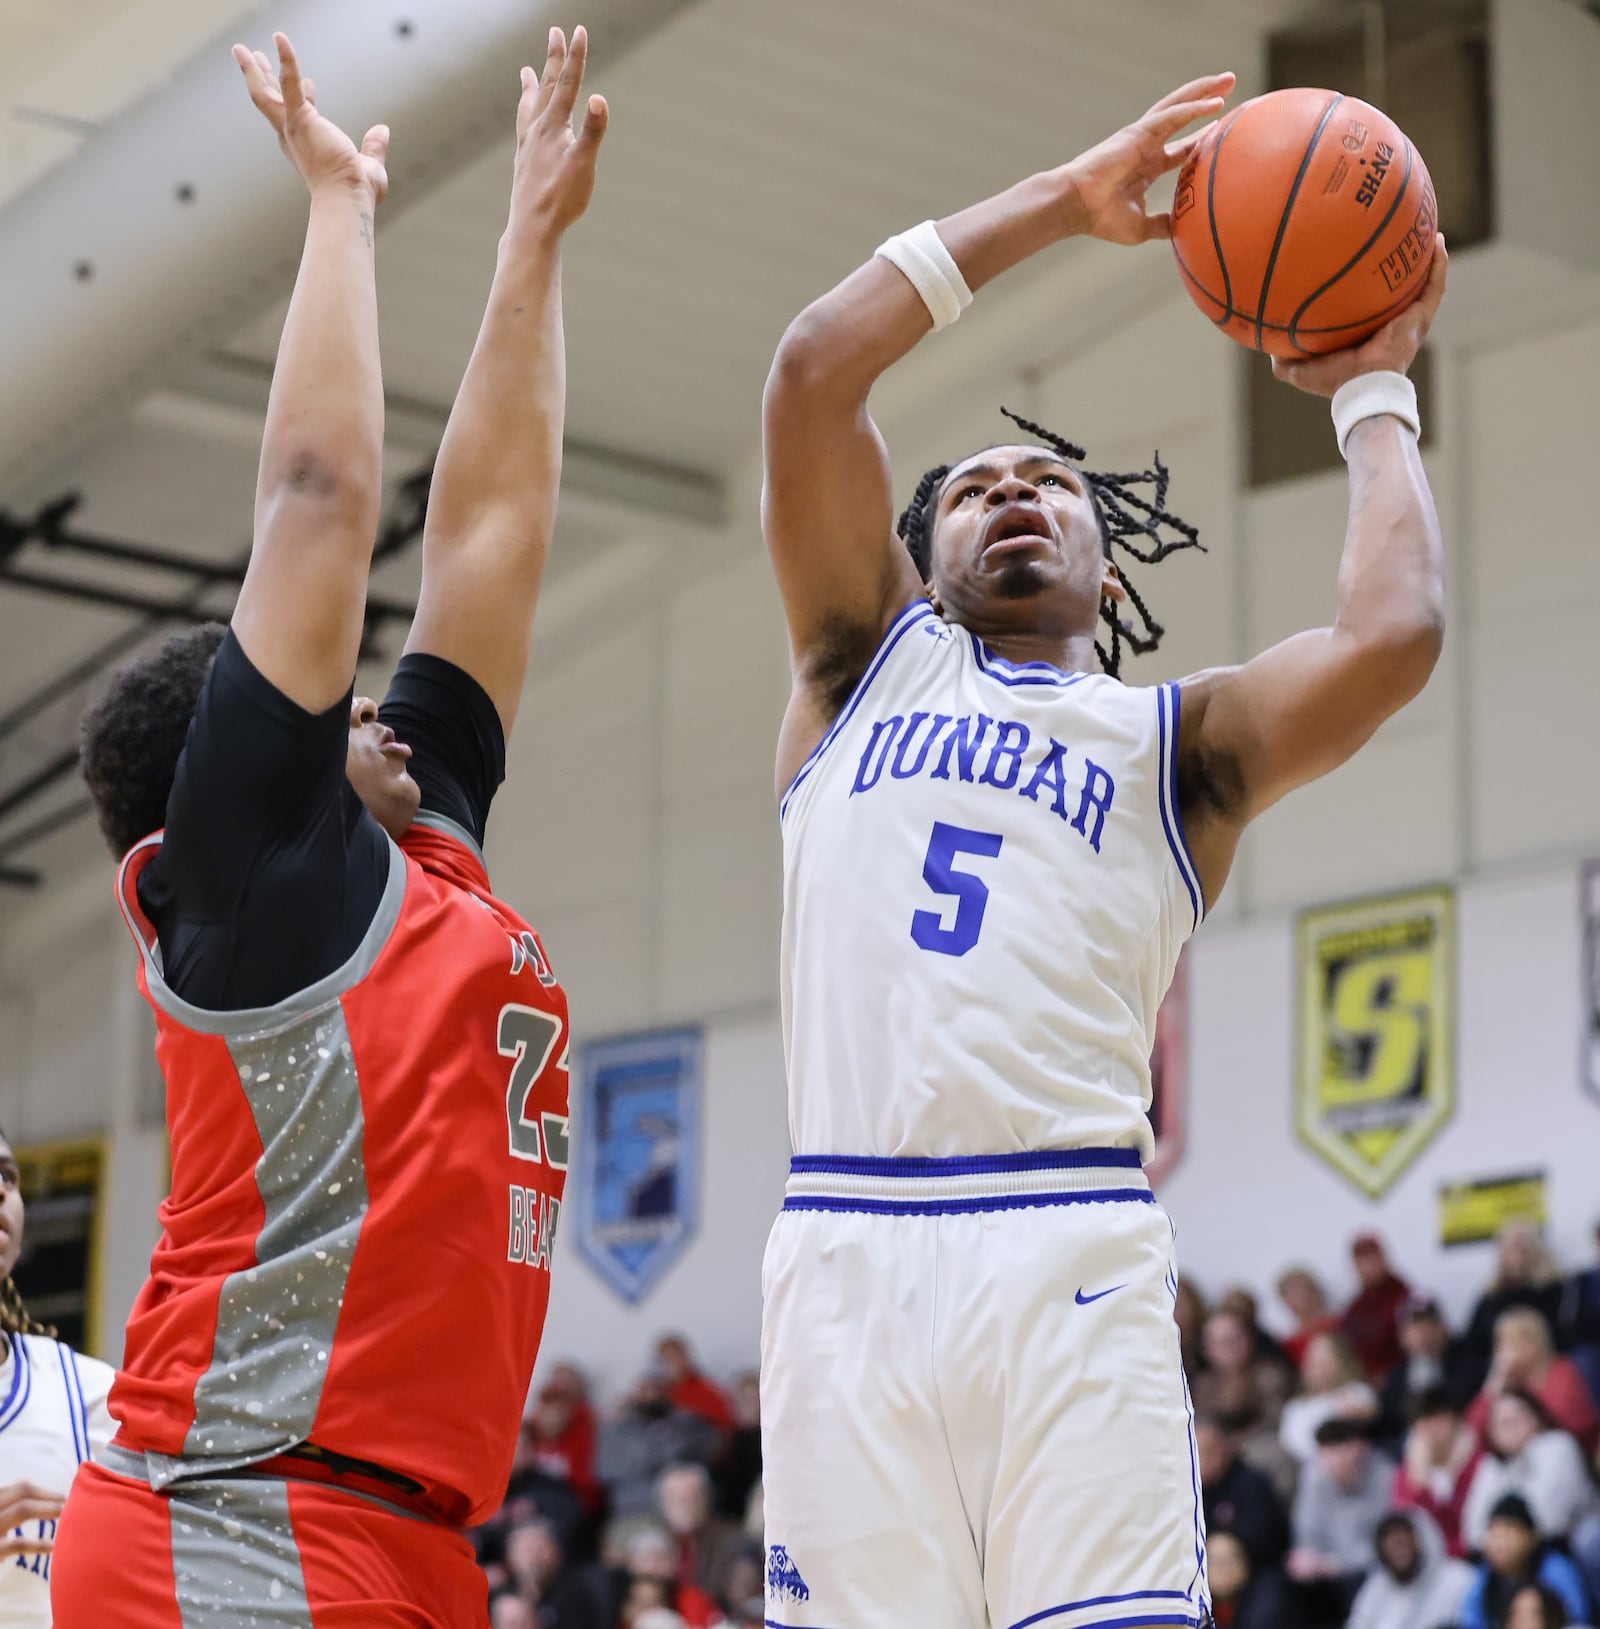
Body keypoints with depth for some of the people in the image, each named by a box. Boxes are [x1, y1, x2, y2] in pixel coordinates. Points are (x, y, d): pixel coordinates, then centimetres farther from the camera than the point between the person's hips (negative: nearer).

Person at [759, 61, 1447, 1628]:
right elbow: (813, 365, 10)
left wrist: (1373, 394, 15)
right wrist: (1062, 200, 14)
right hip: (843, 1249, 1)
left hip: (1068, 1257, -1)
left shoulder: (1180, 739, 18)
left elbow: (1391, 637, -2)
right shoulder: (866, 664, 22)